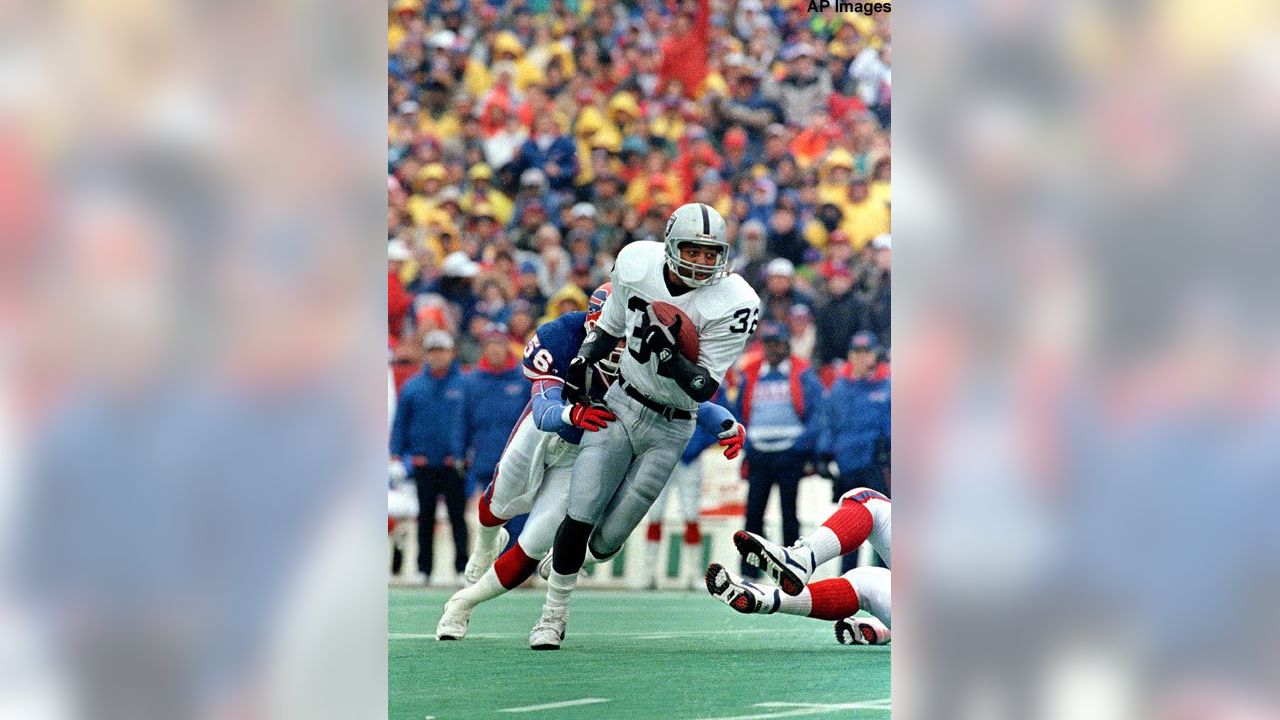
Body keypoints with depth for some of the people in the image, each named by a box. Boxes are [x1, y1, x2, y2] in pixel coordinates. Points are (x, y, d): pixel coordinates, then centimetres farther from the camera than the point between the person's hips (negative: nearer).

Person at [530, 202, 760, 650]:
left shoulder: (731, 303, -19)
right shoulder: (638, 265, -8)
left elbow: (705, 388, -20)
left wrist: (668, 356, -35)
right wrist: (583, 361, -3)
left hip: (669, 429, -2)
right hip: (621, 406, 2)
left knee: (607, 540, 0)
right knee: (579, 518, -9)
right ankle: (553, 616, 8)